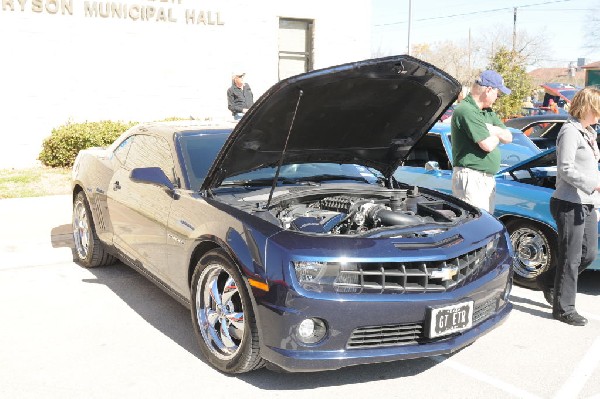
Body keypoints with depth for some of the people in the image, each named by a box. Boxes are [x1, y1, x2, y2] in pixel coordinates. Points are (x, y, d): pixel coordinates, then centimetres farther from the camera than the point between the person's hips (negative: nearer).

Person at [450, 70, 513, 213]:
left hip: (488, 178, 10)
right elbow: (487, 145, -22)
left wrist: (493, 130, -7)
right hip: (471, 178, -10)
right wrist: (497, 135, 1)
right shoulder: (466, 111, -17)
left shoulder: (488, 111, 15)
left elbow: (508, 137, 13)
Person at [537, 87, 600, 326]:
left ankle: (549, 281, 30)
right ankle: (563, 308, 9)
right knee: (571, 257, -2)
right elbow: (566, 169, -19)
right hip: (569, 204, -9)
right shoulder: (570, 131, -12)